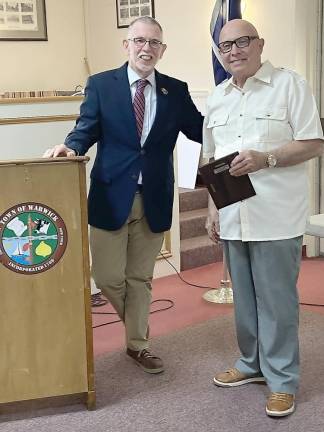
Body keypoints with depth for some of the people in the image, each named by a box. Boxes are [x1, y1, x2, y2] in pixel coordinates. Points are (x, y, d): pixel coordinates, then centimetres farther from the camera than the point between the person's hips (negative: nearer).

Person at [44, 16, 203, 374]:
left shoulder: (176, 90, 5)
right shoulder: (100, 84, 0)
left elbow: (201, 131, 4)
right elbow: (87, 129, -3)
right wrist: (70, 147, -24)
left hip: (154, 199, 2)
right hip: (111, 196, -1)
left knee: (140, 277, 13)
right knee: (107, 278, 3)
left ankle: (137, 344, 30)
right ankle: (138, 326, 33)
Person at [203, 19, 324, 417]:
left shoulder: (289, 84, -3)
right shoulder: (216, 98, 14)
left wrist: (266, 159, -20)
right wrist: (212, 210, 12)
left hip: (275, 217, -5)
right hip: (232, 217, 6)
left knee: (277, 300, 1)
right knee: (244, 297, 16)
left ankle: (282, 379, 14)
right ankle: (252, 363, 32)